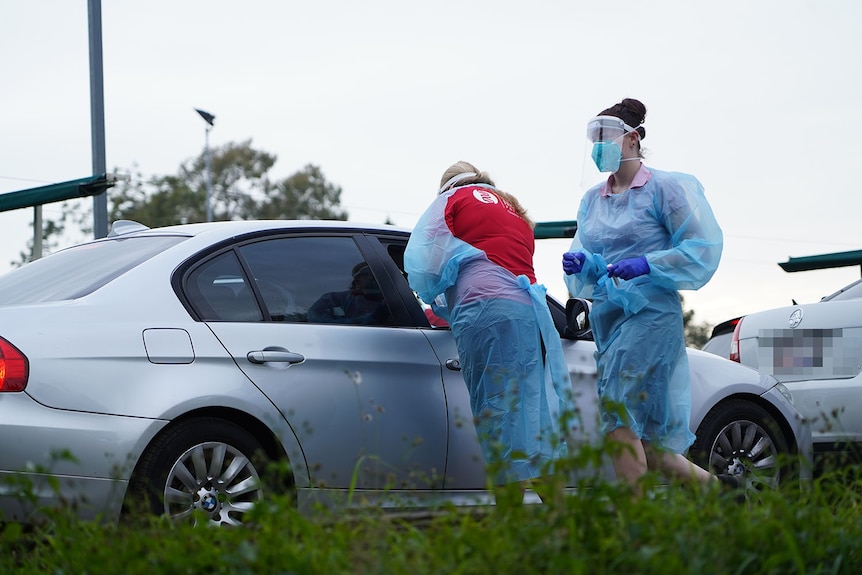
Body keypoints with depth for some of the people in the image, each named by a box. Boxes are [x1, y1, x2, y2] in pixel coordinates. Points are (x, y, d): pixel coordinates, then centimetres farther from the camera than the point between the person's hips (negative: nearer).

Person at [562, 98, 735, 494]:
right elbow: (585, 257, 16)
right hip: (607, 316, 7)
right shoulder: (592, 199, 17)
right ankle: (715, 485, 24)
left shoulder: (665, 187, -2)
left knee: (617, 409, -21)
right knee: (644, 441, 6)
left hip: (651, 313, -7)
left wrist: (647, 264, -18)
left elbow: (703, 247, -7)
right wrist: (579, 264, -7)